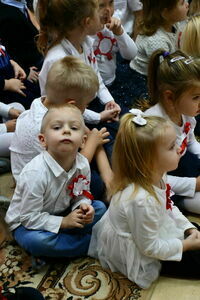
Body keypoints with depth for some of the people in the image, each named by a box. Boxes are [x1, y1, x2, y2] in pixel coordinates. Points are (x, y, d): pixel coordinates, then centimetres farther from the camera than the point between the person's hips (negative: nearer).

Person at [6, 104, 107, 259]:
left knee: (100, 208, -6)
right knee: (37, 241, -36)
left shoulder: (83, 164, -15)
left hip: (62, 214, 5)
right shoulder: (35, 173, -32)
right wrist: (64, 222, -26)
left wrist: (83, 206, -21)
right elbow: (29, 217, -26)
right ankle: (91, 243, -14)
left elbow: (82, 195, 2)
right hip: (27, 223, -5)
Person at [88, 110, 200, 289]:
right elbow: (150, 247, -27)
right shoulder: (142, 200, -38)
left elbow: (169, 207, 7)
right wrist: (185, 245, -16)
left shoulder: (156, 177, -12)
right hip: (138, 257, -8)